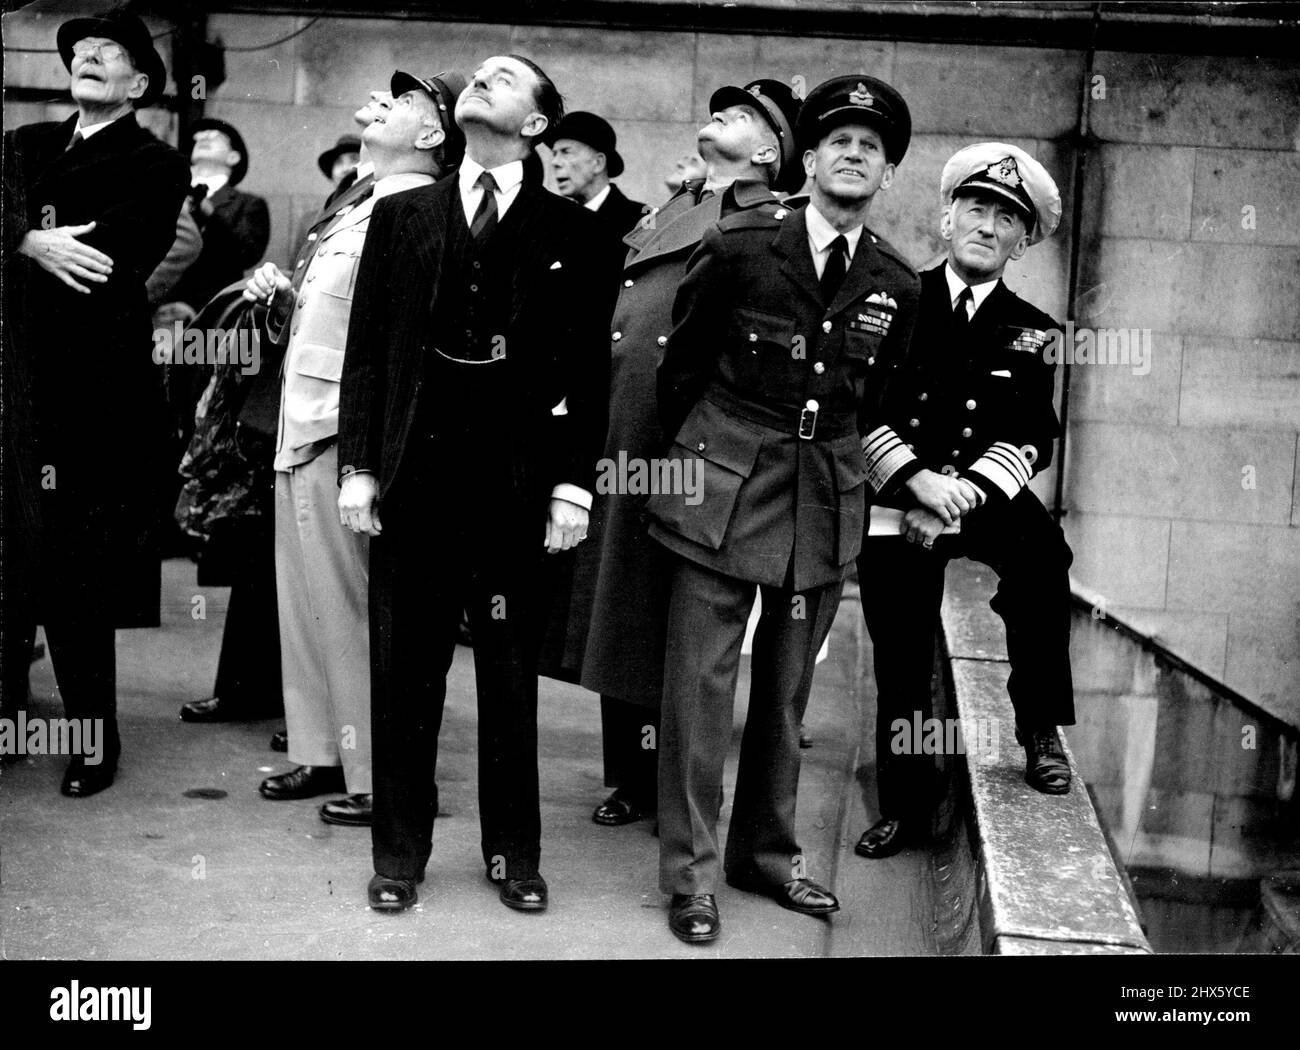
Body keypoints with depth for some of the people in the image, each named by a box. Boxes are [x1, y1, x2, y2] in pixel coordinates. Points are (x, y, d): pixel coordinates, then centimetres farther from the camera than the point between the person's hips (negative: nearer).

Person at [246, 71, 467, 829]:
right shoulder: (361, 213, 16)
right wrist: (281, 297, 6)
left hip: (342, 440, -9)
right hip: (303, 433, 9)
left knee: (351, 614, -2)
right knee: (308, 604, 15)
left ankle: (380, 775, 9)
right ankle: (323, 752, 27)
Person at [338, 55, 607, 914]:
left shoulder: (571, 232, 6)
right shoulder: (401, 216, 11)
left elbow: (587, 366, 2)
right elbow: (367, 349, 8)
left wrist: (574, 483, -4)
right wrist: (358, 466, 0)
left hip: (516, 483, -1)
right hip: (413, 477, 2)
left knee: (511, 675, 6)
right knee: (404, 672, 6)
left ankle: (515, 852, 19)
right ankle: (400, 851, 17)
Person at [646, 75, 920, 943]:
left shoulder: (897, 284, 4)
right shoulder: (740, 245, -5)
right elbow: (683, 359, 5)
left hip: (826, 499, 3)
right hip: (725, 481, -3)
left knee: (789, 684, 12)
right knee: (702, 677, -3)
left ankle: (768, 851, 26)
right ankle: (691, 869, 7)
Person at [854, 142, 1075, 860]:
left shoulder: (1031, 332, 8)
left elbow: (1030, 440, 0)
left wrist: (959, 497, -16)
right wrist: (918, 479, -19)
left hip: (989, 498, 0)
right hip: (895, 503, 0)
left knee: (1043, 555, -31)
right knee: (901, 665, 0)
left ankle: (1040, 730, -15)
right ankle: (904, 810, 18)